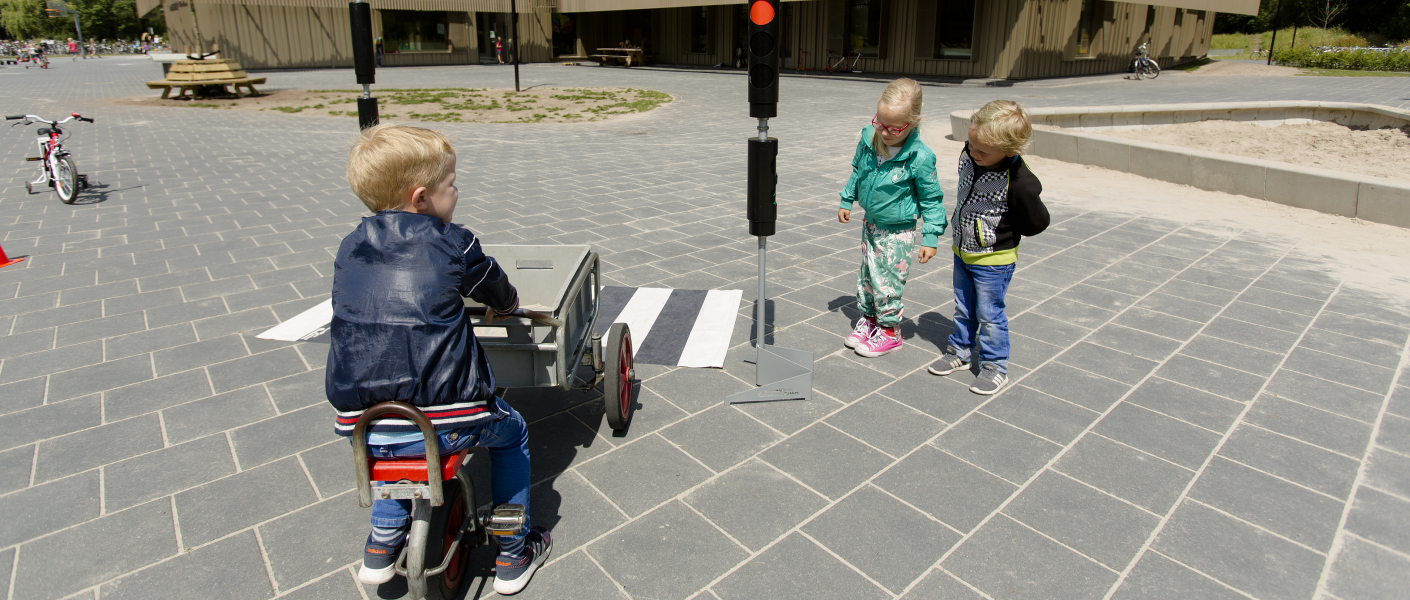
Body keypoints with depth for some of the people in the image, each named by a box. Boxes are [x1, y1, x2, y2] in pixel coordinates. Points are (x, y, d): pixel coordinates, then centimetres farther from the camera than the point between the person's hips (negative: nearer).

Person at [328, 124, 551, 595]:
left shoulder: (349, 249, 11)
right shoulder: (453, 243, -3)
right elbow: (499, 293, 13)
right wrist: (506, 305, 38)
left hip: (364, 431, 5)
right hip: (444, 424, -5)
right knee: (509, 431, 25)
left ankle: (382, 543, 43)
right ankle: (512, 555, 31)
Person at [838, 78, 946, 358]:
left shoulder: (920, 157, -24)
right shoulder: (868, 139, -10)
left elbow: (931, 199, -12)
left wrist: (930, 237, -11)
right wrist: (847, 201, 16)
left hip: (898, 232, -6)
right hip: (871, 224, 6)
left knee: (886, 282, 2)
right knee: (866, 275, 18)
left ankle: (889, 331, 22)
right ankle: (869, 318, 38)